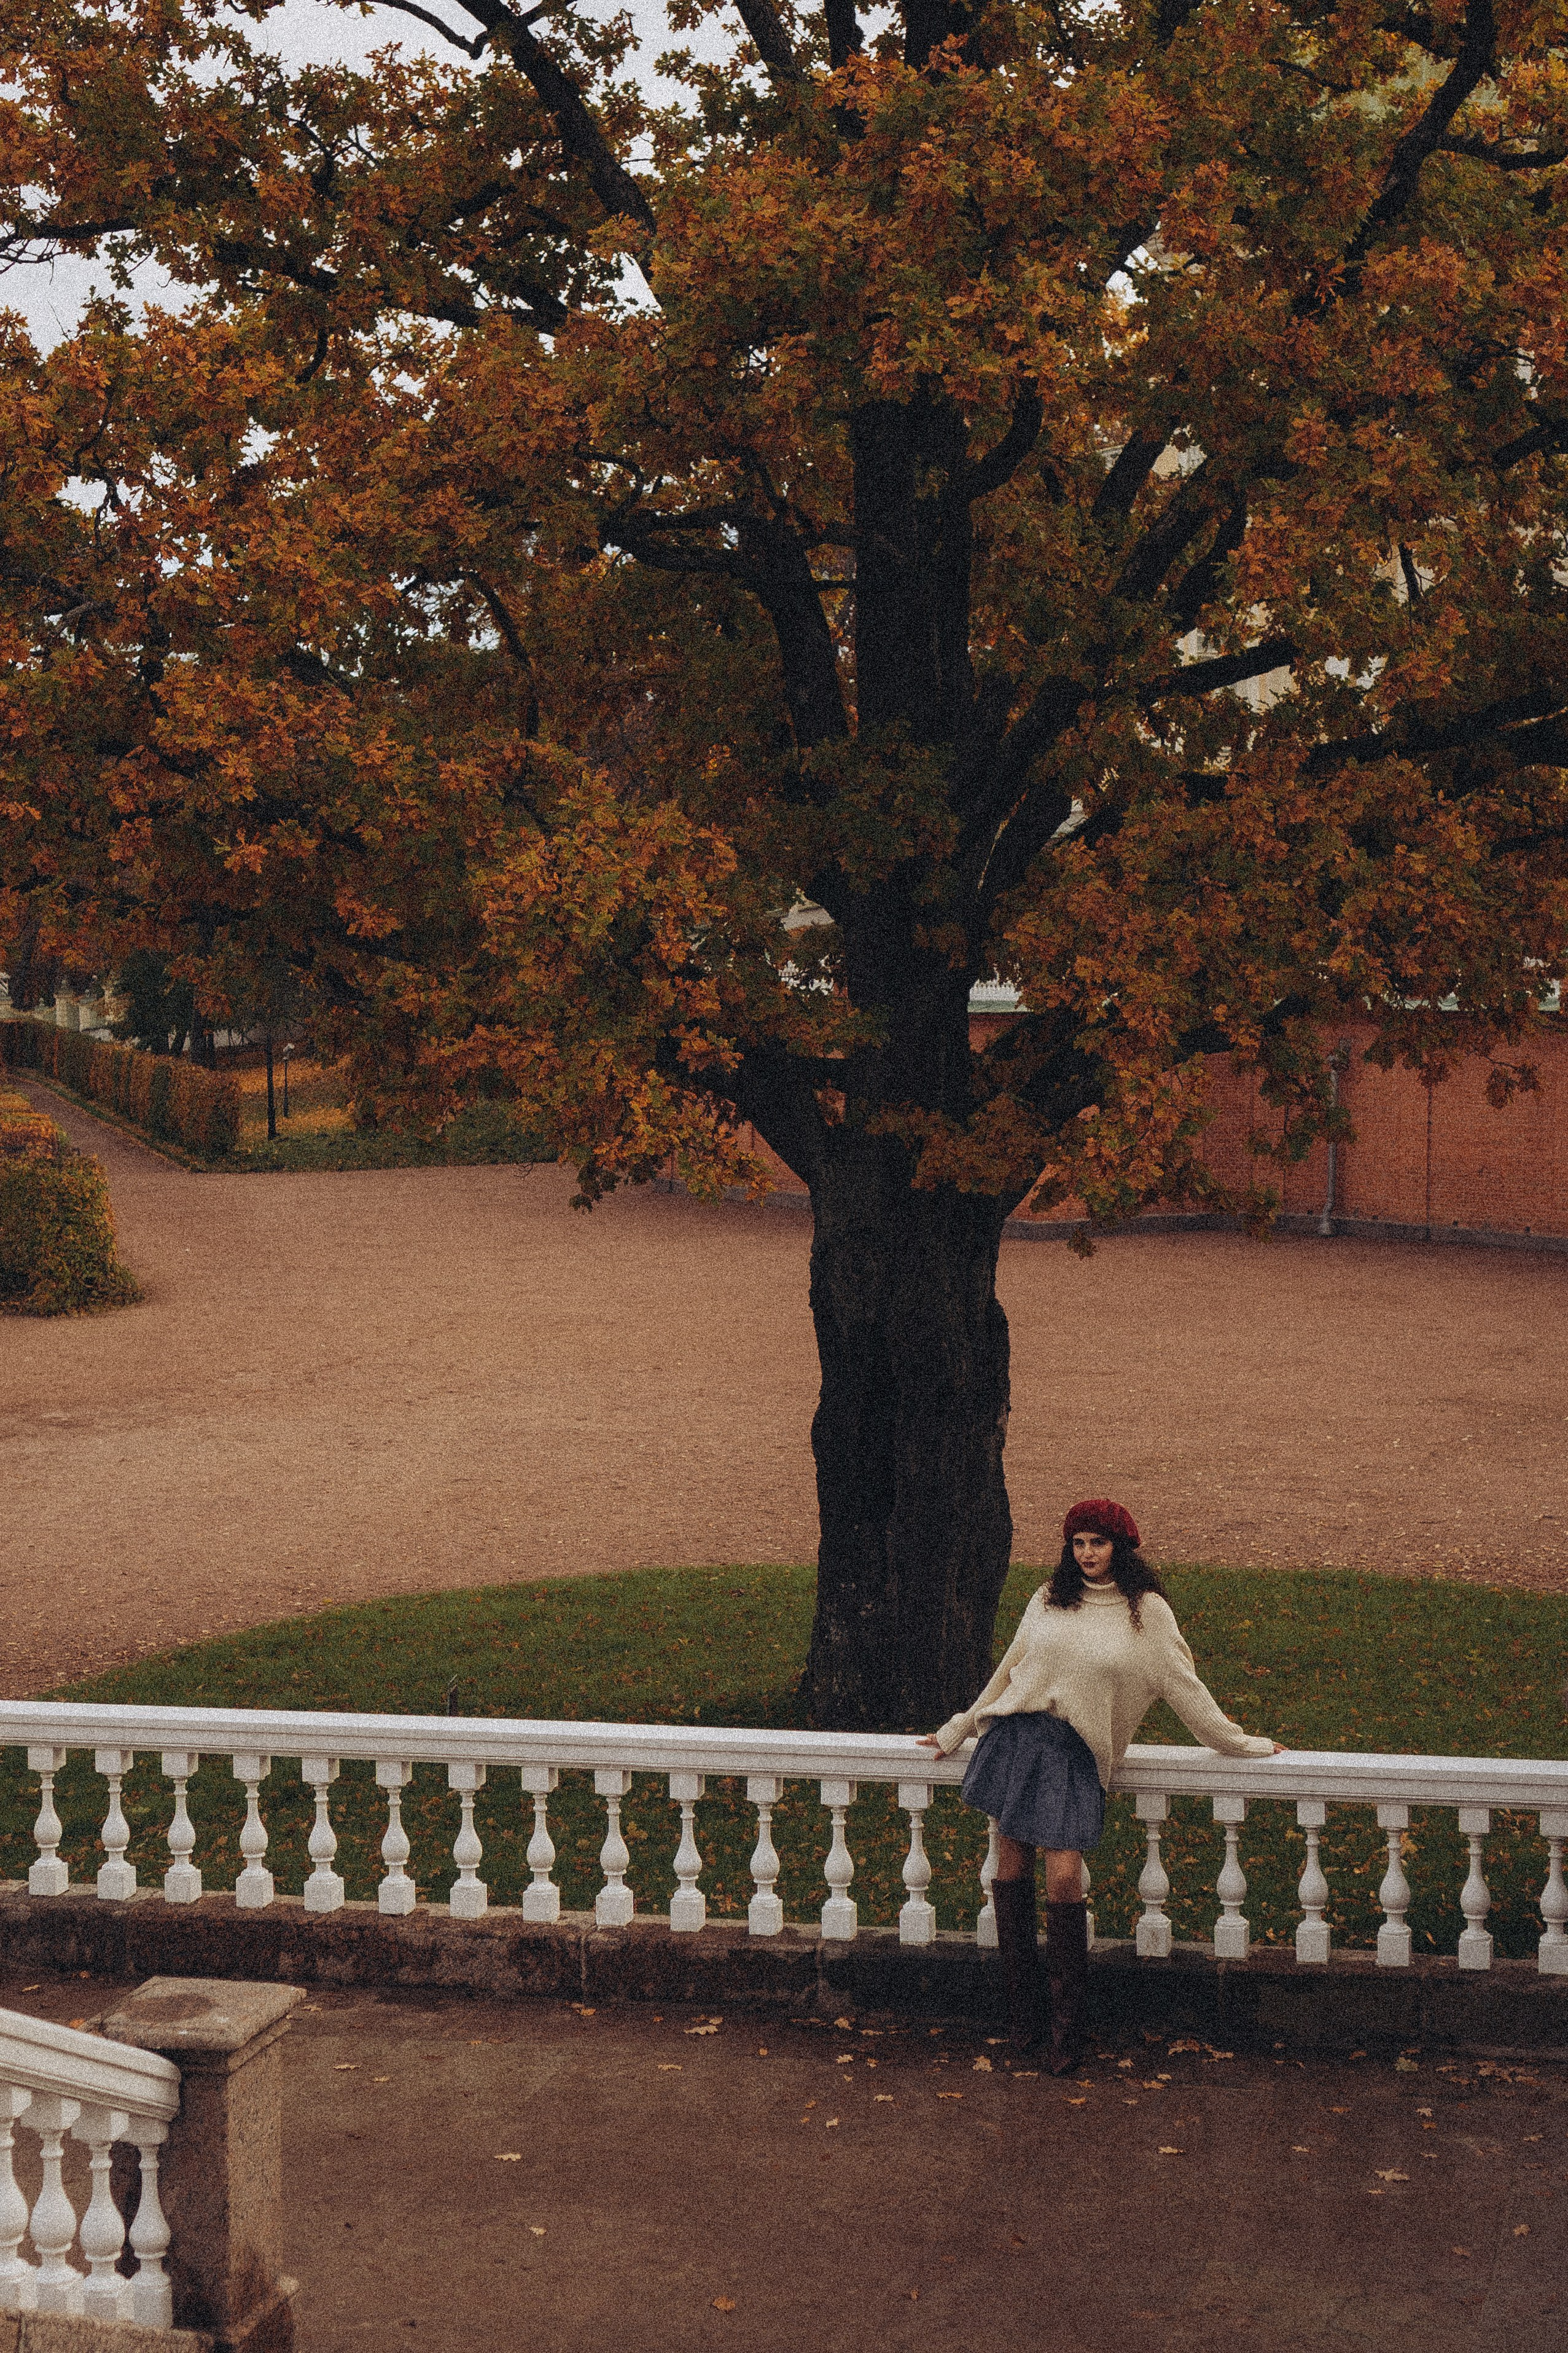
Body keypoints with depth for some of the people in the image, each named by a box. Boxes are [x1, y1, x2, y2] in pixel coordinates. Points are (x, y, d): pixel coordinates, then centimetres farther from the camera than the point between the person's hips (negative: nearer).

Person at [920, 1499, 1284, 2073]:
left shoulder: (1147, 1611, 4)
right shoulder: (1047, 1601, 12)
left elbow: (1184, 1686, 11)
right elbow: (1009, 1670, 22)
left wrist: (1241, 1745, 13)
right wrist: (957, 1731, 28)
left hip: (1077, 1754, -3)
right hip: (1016, 1735, 3)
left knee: (1064, 1876, -13)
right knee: (1011, 1867, 2)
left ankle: (1067, 2024, -2)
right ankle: (1022, 2010, 14)